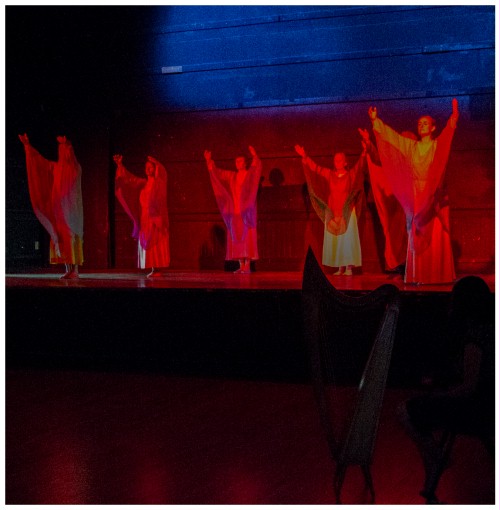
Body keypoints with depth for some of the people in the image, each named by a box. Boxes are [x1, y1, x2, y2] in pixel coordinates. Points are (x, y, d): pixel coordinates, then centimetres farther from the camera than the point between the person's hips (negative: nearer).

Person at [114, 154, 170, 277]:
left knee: (157, 244, -8)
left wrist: (155, 163, -34)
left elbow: (162, 172, -20)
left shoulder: (159, 182, -2)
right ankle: (153, 269, 7)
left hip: (156, 217, -6)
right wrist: (120, 165, 6)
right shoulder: (143, 183, 14)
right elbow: (129, 178, 15)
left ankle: (159, 269, -9)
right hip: (145, 218, 6)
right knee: (147, 244, 4)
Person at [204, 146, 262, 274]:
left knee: (247, 237, -7)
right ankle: (241, 266, 6)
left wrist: (254, 156, -34)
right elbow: (217, 172, 15)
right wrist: (209, 161, 5)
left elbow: (257, 168, -18)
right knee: (236, 238, 2)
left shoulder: (250, 174, 1)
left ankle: (247, 266, -9)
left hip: (246, 211, -5)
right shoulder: (231, 176, 14)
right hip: (234, 211, 5)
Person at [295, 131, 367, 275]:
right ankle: (340, 268, 8)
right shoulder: (329, 174, 7)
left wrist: (364, 152, -30)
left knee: (348, 239, -5)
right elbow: (315, 168, 8)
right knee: (334, 239, 3)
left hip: (347, 212, -3)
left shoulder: (351, 174, -1)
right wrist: (304, 157, 0)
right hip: (332, 212, 3)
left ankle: (349, 267, -4)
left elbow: (360, 165, -14)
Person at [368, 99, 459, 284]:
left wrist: (454, 117, -31)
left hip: (434, 197, -3)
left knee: (436, 236, -7)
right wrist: (375, 120, 13)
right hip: (416, 198, 3)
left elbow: (448, 132, -14)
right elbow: (392, 135, 16)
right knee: (417, 237, -1)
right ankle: (418, 275, -1)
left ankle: (439, 275, -6)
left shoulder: (438, 145, 4)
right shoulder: (410, 146, 13)